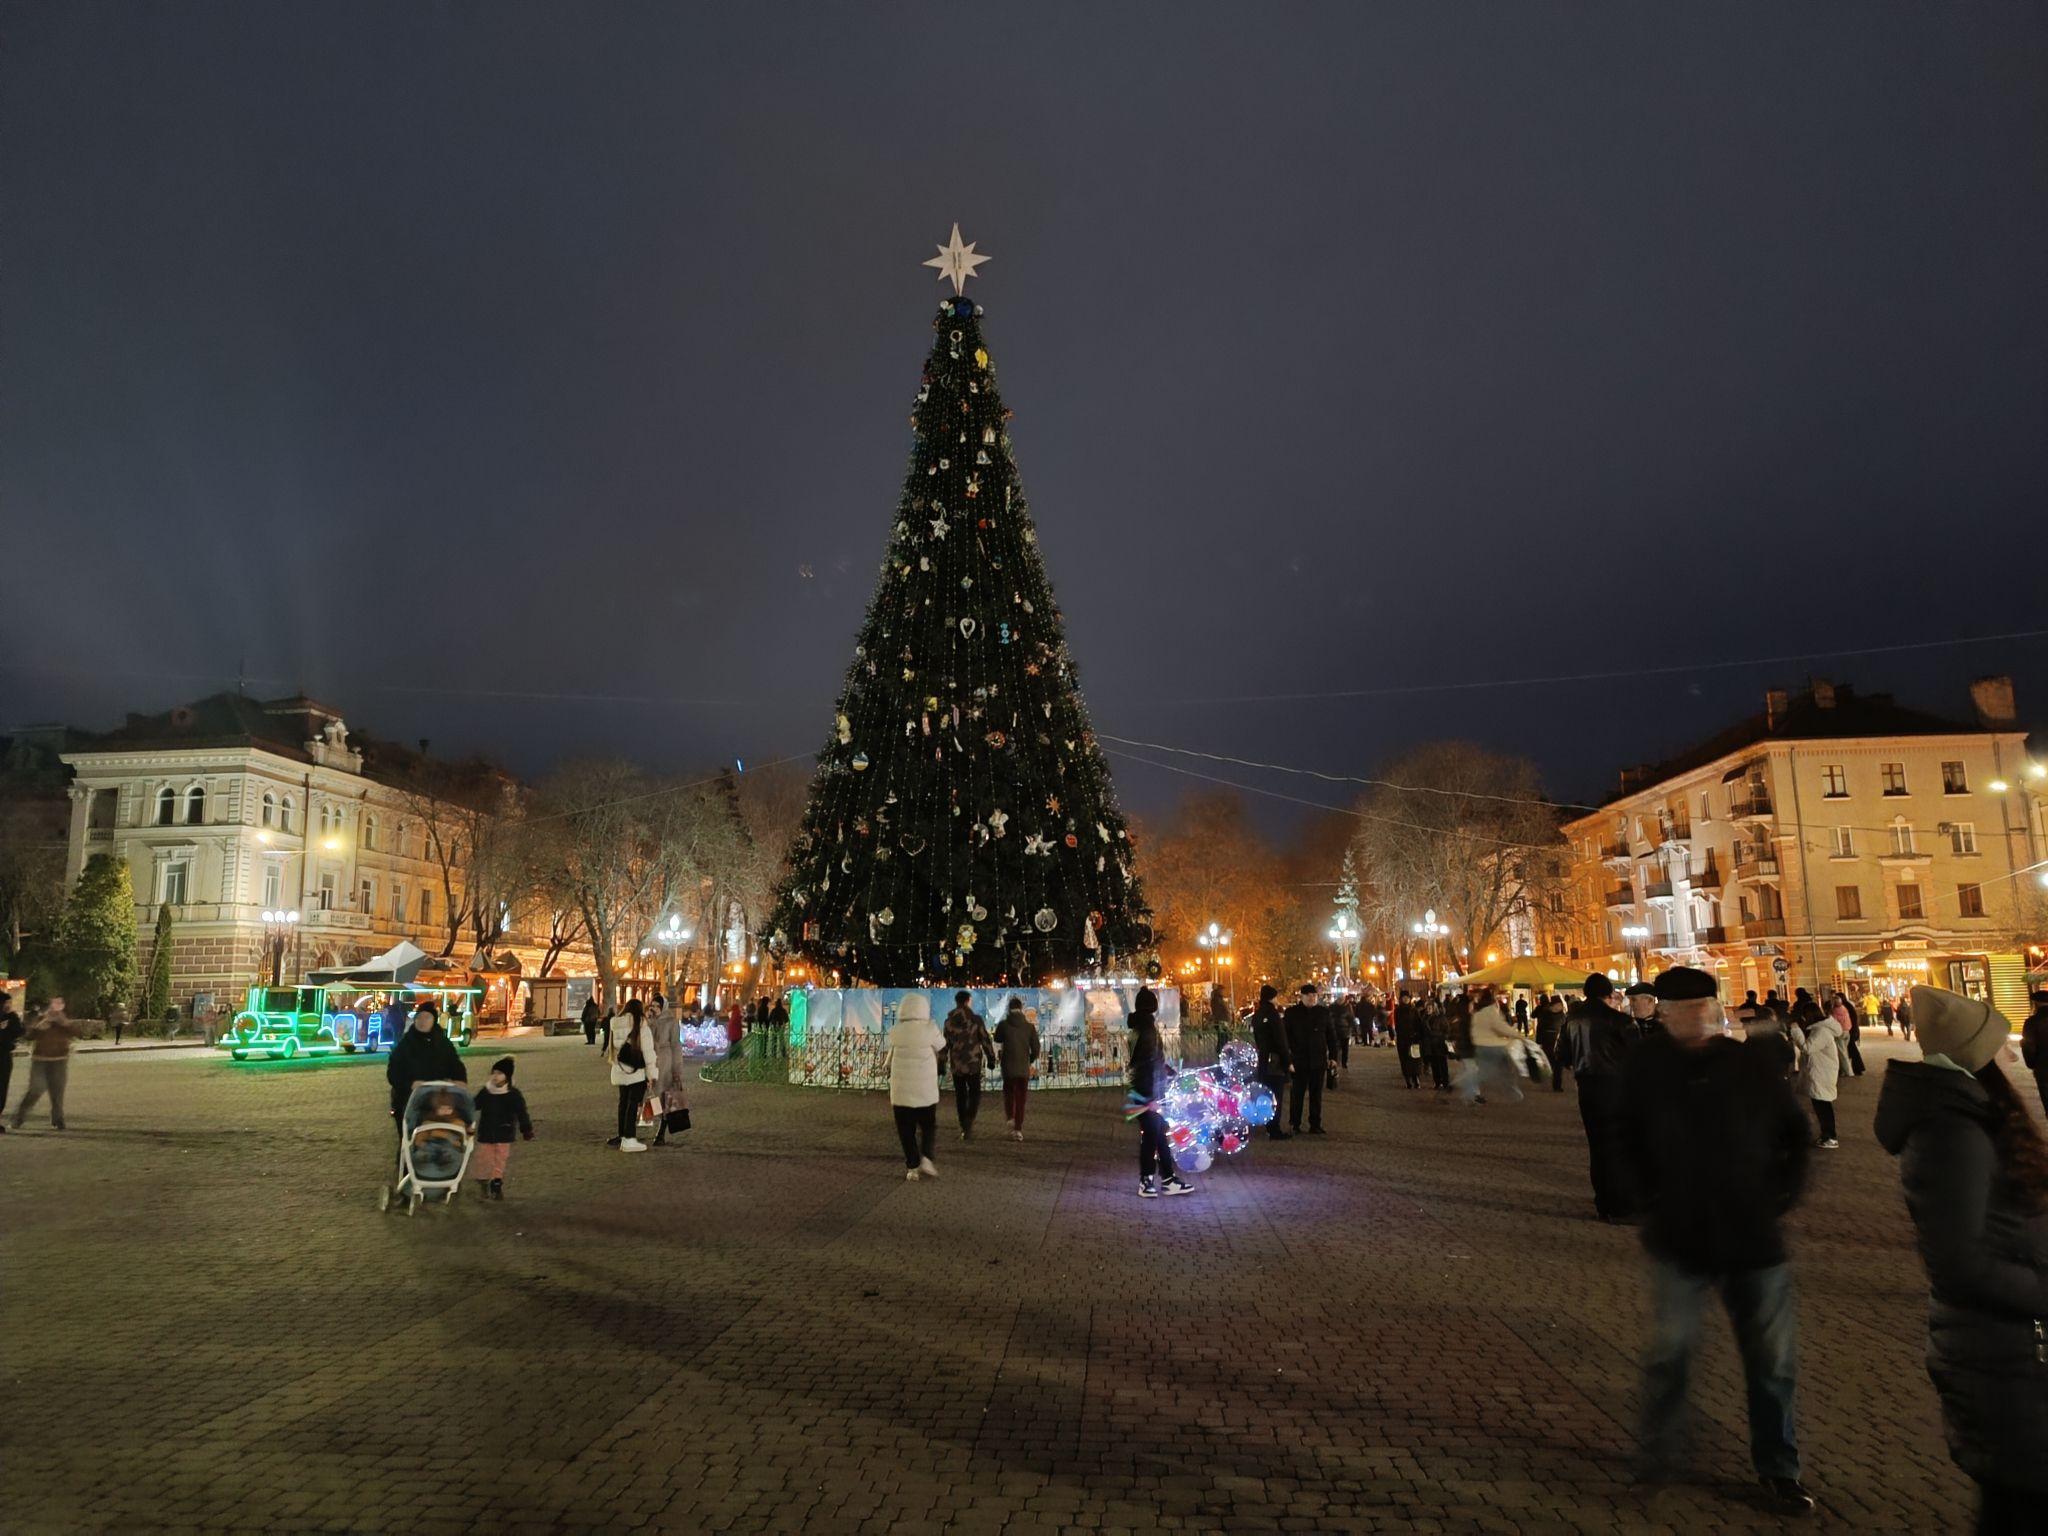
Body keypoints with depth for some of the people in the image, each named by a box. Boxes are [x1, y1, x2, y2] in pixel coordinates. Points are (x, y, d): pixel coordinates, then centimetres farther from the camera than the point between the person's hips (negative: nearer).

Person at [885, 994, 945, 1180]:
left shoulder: (895, 1032, -4)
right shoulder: (929, 1029, -11)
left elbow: (887, 1057, 7)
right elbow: (942, 1049, 4)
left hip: (901, 1089, 1)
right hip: (926, 1089, -1)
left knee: (906, 1130, 9)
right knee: (928, 1126, 16)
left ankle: (912, 1167, 8)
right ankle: (926, 1158, -1)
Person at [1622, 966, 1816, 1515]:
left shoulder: (1749, 1063, -6)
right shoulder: (1646, 1065, -7)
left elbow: (1794, 1133, 8)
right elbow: (1631, 1140, 6)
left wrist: (1782, 1194, 0)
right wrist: (1652, 1198, 0)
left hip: (1754, 1237, 1)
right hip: (1679, 1238, -1)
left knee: (1772, 1362, 12)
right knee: (1668, 1352, 8)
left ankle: (1778, 1469, 30)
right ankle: (1658, 1454, 28)